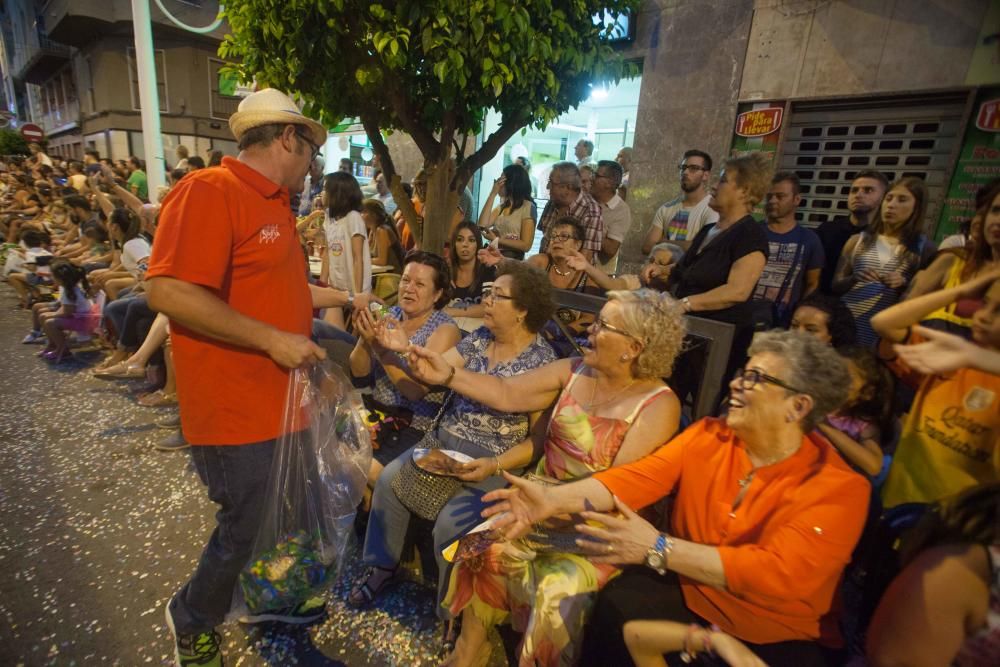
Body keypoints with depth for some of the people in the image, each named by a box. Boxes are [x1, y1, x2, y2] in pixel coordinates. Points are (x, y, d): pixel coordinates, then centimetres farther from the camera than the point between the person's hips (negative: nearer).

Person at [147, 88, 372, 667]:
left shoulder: (274, 203, 13)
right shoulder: (208, 192, -18)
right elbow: (169, 292, -28)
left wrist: (347, 299, 25)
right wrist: (274, 339, -25)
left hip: (280, 401, 10)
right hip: (237, 411, -9)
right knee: (246, 529, 8)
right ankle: (192, 621, 38)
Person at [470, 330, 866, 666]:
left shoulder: (839, 488, -15)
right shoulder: (707, 435, -3)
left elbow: (775, 574, -26)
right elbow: (638, 477, -14)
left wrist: (657, 548, -33)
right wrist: (554, 499, -28)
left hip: (776, 635, -2)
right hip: (686, 591, 3)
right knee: (616, 609, -23)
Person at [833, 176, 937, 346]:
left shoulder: (924, 247, 5)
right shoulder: (858, 241, 8)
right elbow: (836, 285, 6)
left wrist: (904, 284, -12)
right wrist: (854, 279, -13)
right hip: (846, 325, 1)